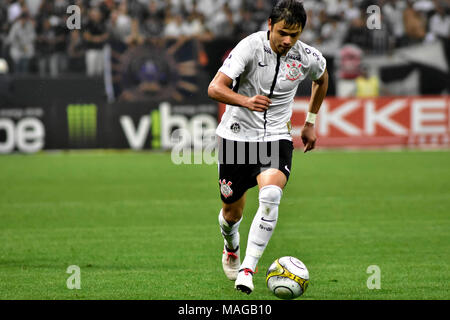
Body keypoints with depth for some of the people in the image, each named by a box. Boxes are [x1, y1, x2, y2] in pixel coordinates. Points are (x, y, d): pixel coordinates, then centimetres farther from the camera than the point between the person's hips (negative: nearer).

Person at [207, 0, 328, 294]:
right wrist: (246, 101, -42)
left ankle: (247, 270, -24)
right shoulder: (250, 46, -17)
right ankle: (231, 249, 46)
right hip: (237, 134, -1)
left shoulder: (308, 58, -7)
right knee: (232, 210, 10)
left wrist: (311, 122, 21)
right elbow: (215, 88, -24)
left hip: (276, 137, 1)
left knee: (271, 196, -27)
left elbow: (322, 78, 20)